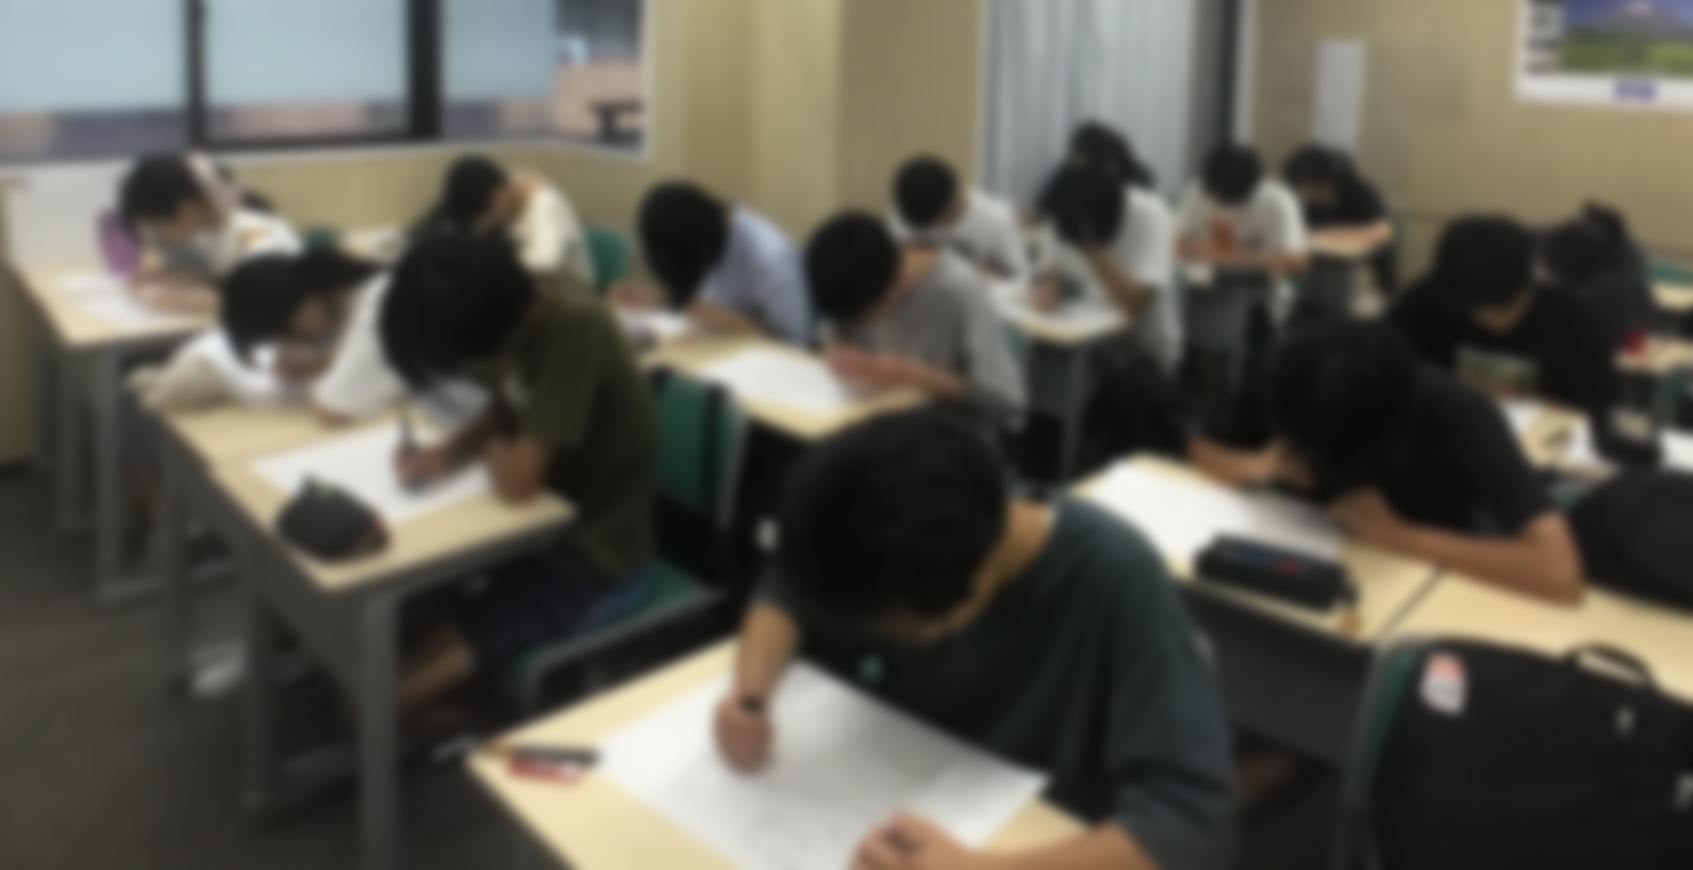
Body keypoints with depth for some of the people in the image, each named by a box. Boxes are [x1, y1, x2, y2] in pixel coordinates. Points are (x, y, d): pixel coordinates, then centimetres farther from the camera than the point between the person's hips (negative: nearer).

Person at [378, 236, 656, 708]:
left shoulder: (573, 328, -30)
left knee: (397, 686, -12)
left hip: (592, 558, -8)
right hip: (550, 518, 8)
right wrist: (448, 453, -7)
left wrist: (489, 447, -7)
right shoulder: (519, 306, -6)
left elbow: (517, 480, -28)